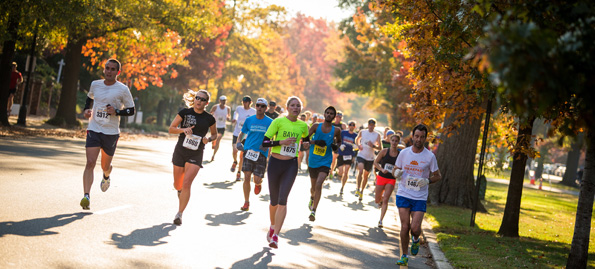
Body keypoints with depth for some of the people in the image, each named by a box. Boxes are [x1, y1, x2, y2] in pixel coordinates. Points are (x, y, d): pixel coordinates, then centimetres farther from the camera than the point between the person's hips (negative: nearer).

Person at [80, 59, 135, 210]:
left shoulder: (123, 89, -4)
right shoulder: (95, 84, 7)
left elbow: (131, 110, 0)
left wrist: (116, 111, -17)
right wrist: (86, 109, 8)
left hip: (111, 132, -1)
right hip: (94, 130, 1)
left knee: (105, 166, 12)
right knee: (90, 163, -15)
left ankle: (106, 177, 51)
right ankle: (86, 197, -18)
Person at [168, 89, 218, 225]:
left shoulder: (209, 118, 1)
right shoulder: (185, 112, -2)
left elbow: (214, 135, 16)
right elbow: (171, 128, 1)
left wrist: (208, 139, -6)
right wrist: (183, 129, -18)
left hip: (196, 155, -1)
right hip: (180, 151, 1)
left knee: (186, 184, -17)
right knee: (177, 185, 12)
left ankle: (179, 214, -6)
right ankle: (180, 191, 51)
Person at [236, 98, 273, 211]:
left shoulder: (270, 122, 0)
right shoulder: (249, 120, 7)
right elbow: (242, 132, 19)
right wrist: (238, 142, 2)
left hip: (262, 153, -1)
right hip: (248, 151, 1)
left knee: (257, 180, -4)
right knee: (247, 177, -6)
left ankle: (258, 184, 35)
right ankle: (246, 202, 7)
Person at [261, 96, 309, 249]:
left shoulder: (303, 126, 6)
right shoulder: (278, 121, -5)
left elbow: (307, 140, 30)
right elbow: (264, 142, -10)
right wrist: (281, 142, -19)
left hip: (291, 165, 1)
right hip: (275, 163, -1)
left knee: (282, 200, -12)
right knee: (274, 200, 10)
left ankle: (275, 236, -10)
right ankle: (272, 227, 37)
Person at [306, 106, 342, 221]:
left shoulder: (336, 130, -1)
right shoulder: (316, 126, -1)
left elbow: (339, 141, 17)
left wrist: (336, 145, -5)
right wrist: (314, 142, -18)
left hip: (325, 162, -2)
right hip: (313, 161, 2)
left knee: (319, 184, -22)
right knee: (313, 186, 17)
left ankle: (313, 211, -18)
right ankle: (312, 198, 54)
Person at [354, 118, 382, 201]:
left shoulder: (377, 135, -2)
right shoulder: (362, 132, 2)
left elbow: (379, 148, -2)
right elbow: (357, 139, 20)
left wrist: (373, 146, -22)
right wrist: (358, 145, -1)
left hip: (370, 158, 1)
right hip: (361, 155, -1)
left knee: (366, 176, 10)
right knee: (360, 171, -25)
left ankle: (362, 191, 28)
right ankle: (358, 189, -15)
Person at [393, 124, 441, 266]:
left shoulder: (430, 156, -3)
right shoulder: (403, 153, 2)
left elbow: (437, 176, 6)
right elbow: (395, 170, 14)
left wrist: (427, 181, -14)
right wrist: (397, 173, -11)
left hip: (420, 197, -1)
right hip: (403, 195, 1)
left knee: (415, 228, -10)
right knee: (405, 226, -4)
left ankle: (416, 239, 27)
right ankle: (404, 256, 13)